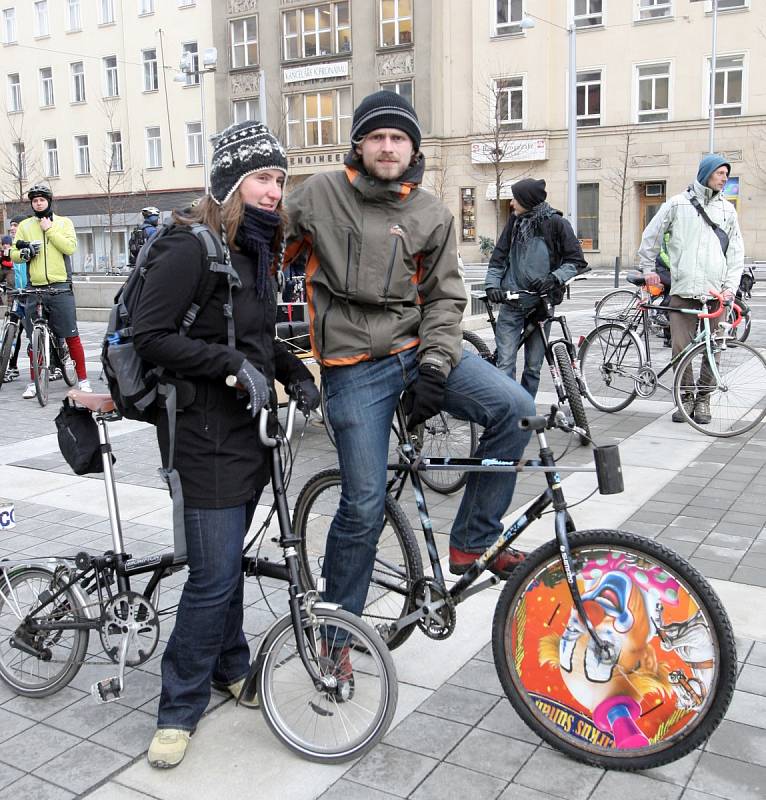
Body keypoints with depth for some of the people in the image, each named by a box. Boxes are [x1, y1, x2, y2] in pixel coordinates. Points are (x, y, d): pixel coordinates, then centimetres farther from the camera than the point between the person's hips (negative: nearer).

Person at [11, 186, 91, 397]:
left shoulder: (64, 222, 7)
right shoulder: (24, 225, 13)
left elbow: (70, 247, -8)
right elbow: (13, 254, 8)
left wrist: (50, 229, -9)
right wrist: (24, 252, -12)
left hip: (60, 287, -2)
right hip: (35, 287, 2)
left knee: (72, 335, -3)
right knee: (34, 338, 6)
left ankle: (83, 379, 4)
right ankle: (34, 382, 16)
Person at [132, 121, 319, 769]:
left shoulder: (254, 251, 13)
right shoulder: (190, 247, -14)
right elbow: (151, 337, -19)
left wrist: (295, 372, 6)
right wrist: (234, 362, -23)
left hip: (249, 424, 8)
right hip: (205, 431, -8)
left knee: (228, 559, 18)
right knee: (215, 572, -5)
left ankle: (231, 665, 36)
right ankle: (180, 709, 12)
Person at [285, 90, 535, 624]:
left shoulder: (433, 215, 7)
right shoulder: (319, 195, 1)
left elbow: (445, 298, 6)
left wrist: (435, 365, -7)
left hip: (418, 348, 3)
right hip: (355, 366, -3)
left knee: (514, 408, -19)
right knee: (365, 504, -6)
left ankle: (472, 541, -1)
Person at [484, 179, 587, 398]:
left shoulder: (556, 223, -3)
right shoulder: (514, 223, 6)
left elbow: (577, 261, -4)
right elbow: (498, 258, 8)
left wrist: (554, 277, -19)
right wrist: (492, 285, -8)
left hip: (541, 304, -1)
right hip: (511, 303, 2)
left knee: (534, 365, 7)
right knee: (505, 363, -7)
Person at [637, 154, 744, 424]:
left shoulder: (727, 209, 14)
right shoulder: (678, 204, 6)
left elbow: (736, 252, 13)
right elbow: (651, 235, 14)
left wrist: (730, 286, 2)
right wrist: (647, 269, 14)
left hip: (716, 292, 2)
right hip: (682, 290, -2)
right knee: (681, 348, -5)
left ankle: (703, 399, 16)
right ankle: (686, 398, 11)